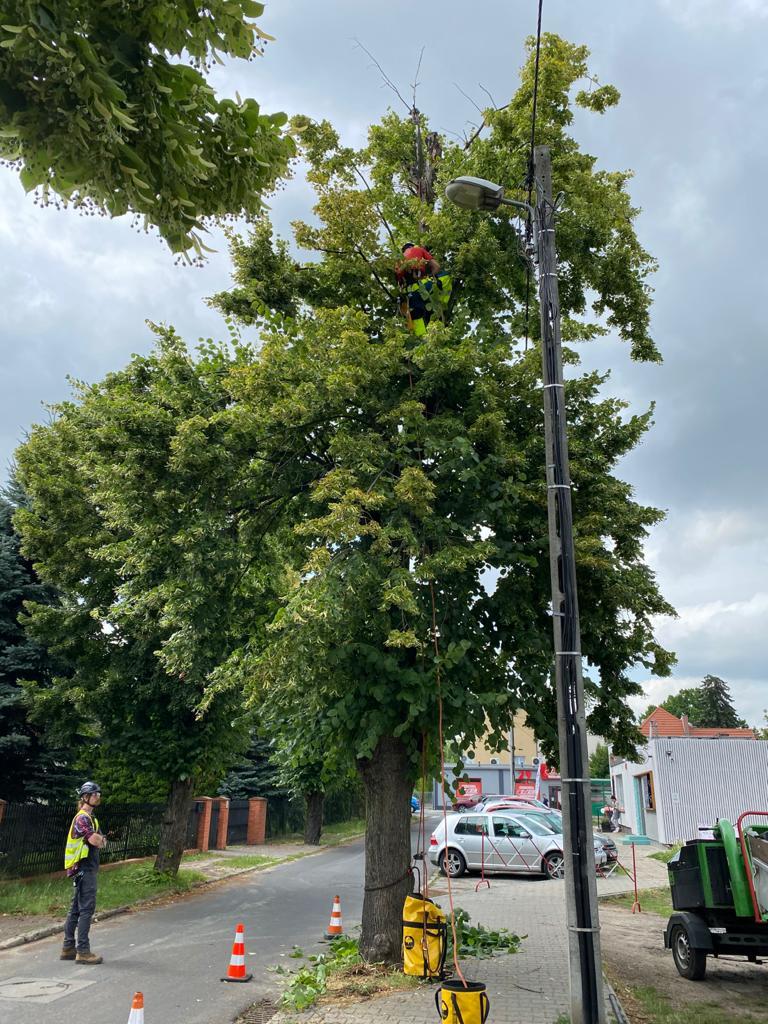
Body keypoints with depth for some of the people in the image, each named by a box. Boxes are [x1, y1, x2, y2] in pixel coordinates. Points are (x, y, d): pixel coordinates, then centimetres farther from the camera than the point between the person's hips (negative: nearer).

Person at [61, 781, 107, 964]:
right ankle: (83, 951, -6)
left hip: (86, 869, 10)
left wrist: (98, 839, -5)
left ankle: (68, 948, 20)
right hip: (84, 868, -10)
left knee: (76, 909, 14)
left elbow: (102, 841, 16)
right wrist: (98, 839, -2)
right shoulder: (82, 817, -14)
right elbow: (95, 840, -23)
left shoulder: (90, 817, 18)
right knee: (86, 909, -8)